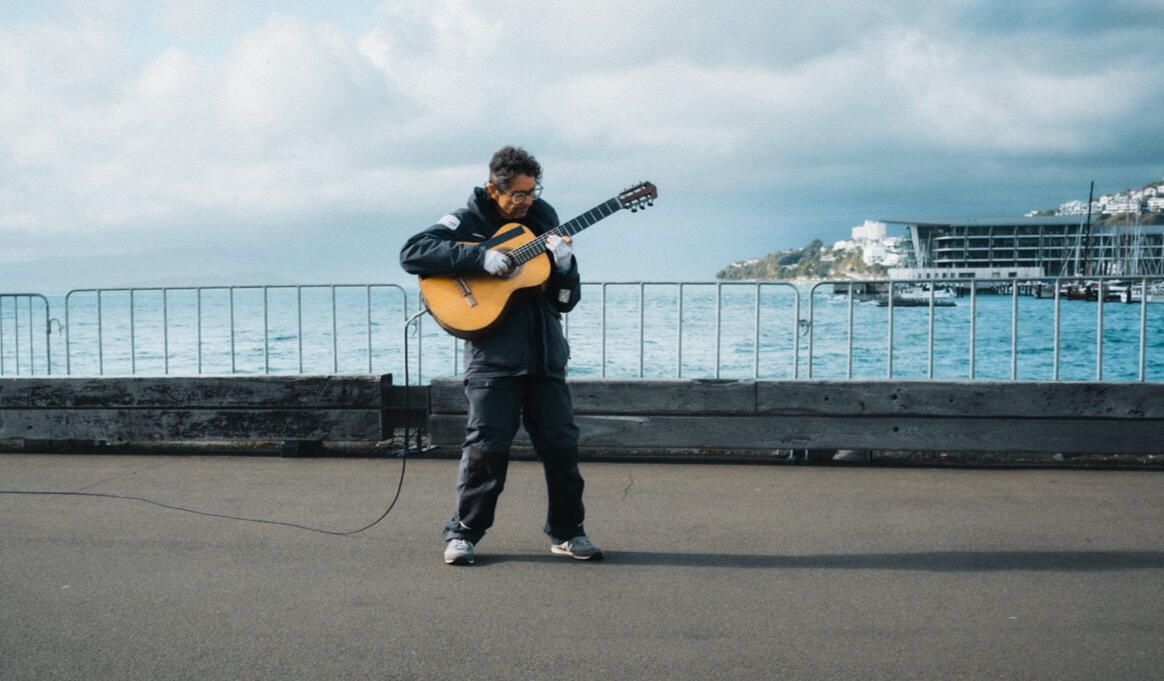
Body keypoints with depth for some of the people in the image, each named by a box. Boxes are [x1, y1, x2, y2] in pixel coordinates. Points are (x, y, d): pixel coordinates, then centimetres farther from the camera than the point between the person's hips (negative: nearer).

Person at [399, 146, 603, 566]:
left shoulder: (542, 218, 12)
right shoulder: (468, 221, -1)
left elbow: (567, 301, 12)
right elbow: (412, 254, -18)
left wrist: (564, 266, -10)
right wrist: (481, 256, -22)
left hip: (545, 355, 5)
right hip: (492, 357, -4)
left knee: (561, 443, 6)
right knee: (486, 447, -5)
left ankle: (566, 532, 20)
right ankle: (463, 534, 11)